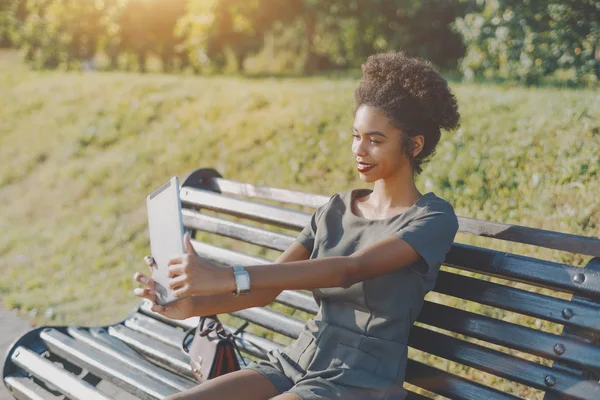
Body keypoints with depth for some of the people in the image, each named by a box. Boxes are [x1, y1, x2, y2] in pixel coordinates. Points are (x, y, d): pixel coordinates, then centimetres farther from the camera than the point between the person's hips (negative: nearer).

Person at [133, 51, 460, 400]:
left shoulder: (433, 218, -6)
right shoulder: (336, 210, 13)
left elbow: (350, 270, -22)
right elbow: (268, 288, 6)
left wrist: (226, 277, -30)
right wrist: (192, 305, -13)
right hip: (296, 361, 6)